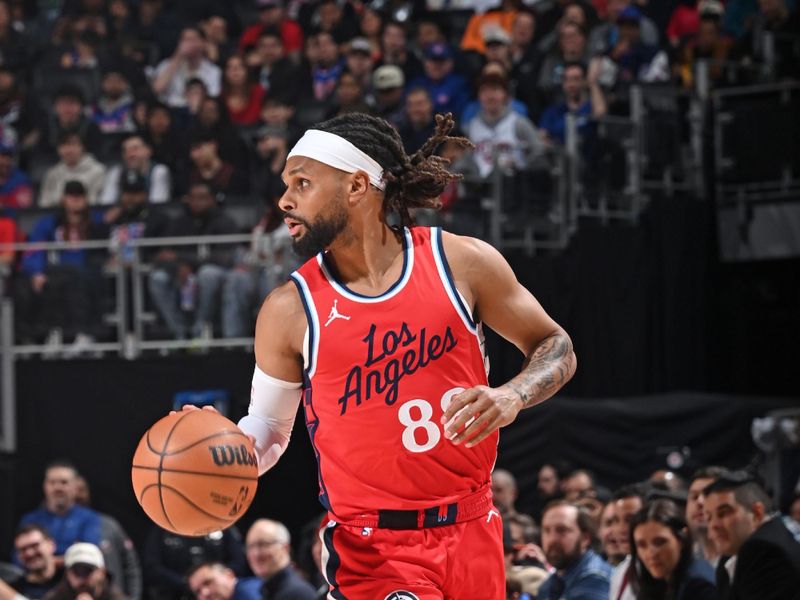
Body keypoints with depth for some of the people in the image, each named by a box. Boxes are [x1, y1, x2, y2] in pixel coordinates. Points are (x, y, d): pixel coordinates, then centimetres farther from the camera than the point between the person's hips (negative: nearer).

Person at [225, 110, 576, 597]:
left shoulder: (462, 263, -3)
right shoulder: (290, 310, -3)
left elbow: (554, 346, 7)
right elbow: (268, 430, 8)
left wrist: (511, 397, -14)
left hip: (472, 535, 3)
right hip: (373, 550, -2)